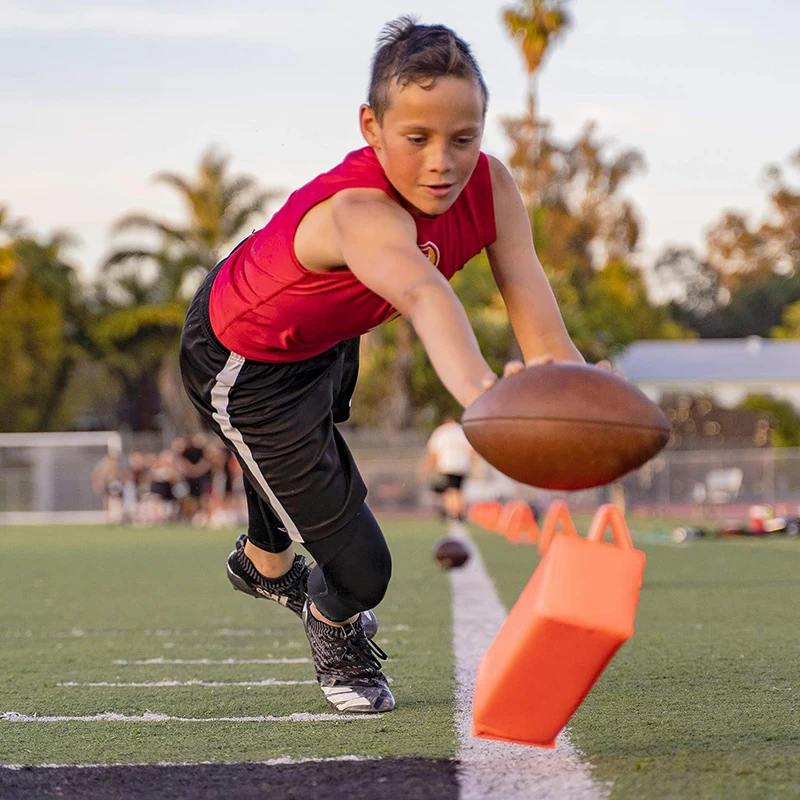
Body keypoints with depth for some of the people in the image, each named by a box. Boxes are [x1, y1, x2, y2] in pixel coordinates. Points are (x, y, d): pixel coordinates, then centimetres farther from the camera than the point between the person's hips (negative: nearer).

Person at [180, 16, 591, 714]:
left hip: (324, 339, 7)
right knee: (361, 570, -5)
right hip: (244, 370, -7)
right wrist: (481, 394, -89)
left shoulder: (489, 186, -27)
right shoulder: (361, 212, -48)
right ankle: (333, 629, 35)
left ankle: (265, 562, 74)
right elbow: (423, 297, -70)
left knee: (311, 459, 38)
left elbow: (534, 312, -36)